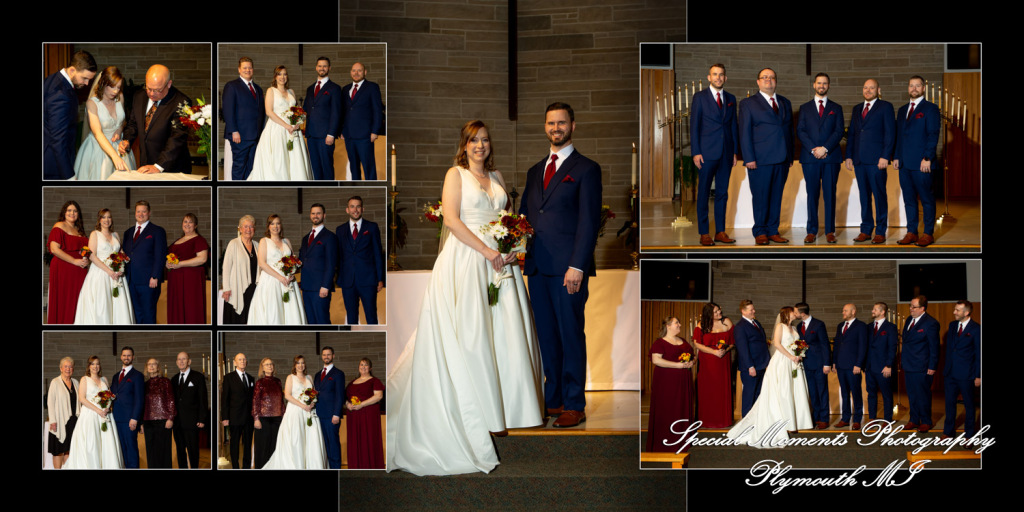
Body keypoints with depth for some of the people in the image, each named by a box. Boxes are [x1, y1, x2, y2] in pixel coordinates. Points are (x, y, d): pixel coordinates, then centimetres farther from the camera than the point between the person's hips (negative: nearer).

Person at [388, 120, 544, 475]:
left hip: (498, 257, 6)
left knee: (503, 329, 2)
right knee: (469, 333, -7)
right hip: (466, 259, -6)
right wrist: (486, 250, -17)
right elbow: (451, 219, -10)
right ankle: (474, 415, -2)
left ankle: (499, 410, 10)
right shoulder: (456, 174, 1)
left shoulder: (496, 177, 18)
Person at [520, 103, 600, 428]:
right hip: (537, 267, 6)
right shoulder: (535, 171, 20)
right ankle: (553, 399, 16)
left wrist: (577, 266, -16)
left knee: (571, 336, -2)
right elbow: (525, 216, 21)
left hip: (568, 268, -6)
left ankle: (574, 406, 4)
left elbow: (589, 221, -7)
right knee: (547, 337, 9)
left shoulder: (586, 169, 0)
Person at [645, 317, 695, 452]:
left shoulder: (683, 341, 17)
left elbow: (693, 356, 24)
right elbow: (656, 360, -19)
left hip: (683, 383, 7)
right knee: (666, 410, -6)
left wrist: (692, 362, -2)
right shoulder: (659, 343, -6)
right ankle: (665, 443, -2)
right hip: (666, 383, -7)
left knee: (682, 409, 6)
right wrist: (678, 365, -21)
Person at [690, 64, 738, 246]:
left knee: (722, 193, 7)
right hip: (707, 153, -4)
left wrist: (735, 151, 8)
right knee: (703, 193, -1)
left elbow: (733, 126, 15)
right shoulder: (700, 97, 2)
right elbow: (694, 126, -1)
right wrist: (696, 152, -8)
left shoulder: (731, 99, 13)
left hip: (726, 154, 4)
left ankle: (720, 231, 12)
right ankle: (704, 233, 3)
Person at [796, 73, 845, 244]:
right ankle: (812, 231, 3)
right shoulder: (805, 108, 13)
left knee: (830, 195, -1)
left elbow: (839, 131, 3)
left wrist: (825, 148, -11)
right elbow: (800, 131, 4)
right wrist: (813, 149, -10)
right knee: (812, 195, 0)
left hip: (831, 157, 0)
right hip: (810, 158, 0)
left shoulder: (836, 108, 12)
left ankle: (830, 231, 2)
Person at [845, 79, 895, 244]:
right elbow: (851, 134, 19)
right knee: (864, 195, 8)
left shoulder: (885, 107, 1)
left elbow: (890, 133, -5)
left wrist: (885, 157, -13)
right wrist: (849, 156, 9)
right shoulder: (857, 109, 19)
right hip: (859, 160, 5)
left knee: (879, 195, -3)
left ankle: (880, 232, 1)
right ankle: (866, 230, 13)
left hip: (876, 160, -5)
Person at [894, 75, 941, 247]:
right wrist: (896, 157, 10)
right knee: (909, 199, 8)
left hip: (921, 164, -6)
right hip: (904, 163, 6)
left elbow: (933, 135, -8)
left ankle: (928, 233, 3)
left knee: (926, 199, -1)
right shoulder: (902, 110, 19)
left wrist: (927, 158, -15)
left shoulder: (930, 109, -1)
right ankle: (911, 232, 13)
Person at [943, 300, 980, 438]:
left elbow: (979, 354, -8)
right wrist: (946, 368, 13)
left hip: (966, 375, -6)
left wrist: (978, 376, -9)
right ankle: (948, 432, 25)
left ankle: (969, 435, 19)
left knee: (969, 405, 8)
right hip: (950, 373, 6)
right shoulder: (952, 325, 8)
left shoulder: (976, 329, -11)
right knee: (949, 403, 13)